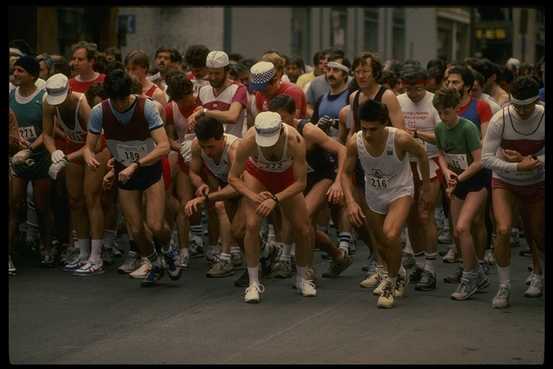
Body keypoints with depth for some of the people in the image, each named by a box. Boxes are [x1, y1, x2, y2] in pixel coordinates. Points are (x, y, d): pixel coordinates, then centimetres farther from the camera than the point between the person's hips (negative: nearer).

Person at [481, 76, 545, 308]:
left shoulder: (544, 118, -17)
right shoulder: (500, 119, -20)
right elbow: (487, 158, -19)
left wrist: (526, 160, -26)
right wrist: (518, 167, -29)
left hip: (536, 184, 2)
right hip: (504, 182, -1)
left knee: (536, 234, 11)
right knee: (503, 229, -20)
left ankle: (537, 275, 42)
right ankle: (504, 287, -6)